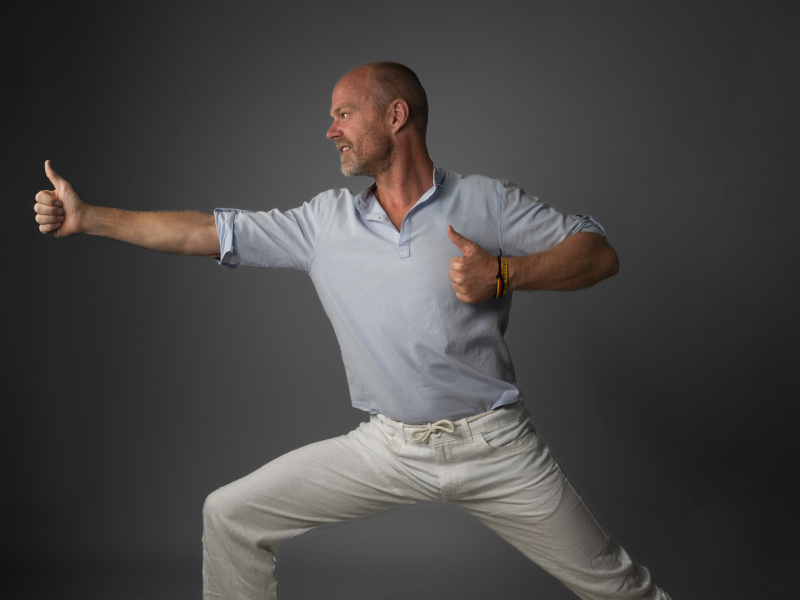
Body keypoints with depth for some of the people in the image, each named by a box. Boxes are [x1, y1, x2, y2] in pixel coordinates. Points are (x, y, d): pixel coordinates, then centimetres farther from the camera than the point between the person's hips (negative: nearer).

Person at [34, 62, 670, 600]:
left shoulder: (485, 201, -4)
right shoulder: (325, 221, 5)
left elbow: (600, 252, -5)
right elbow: (211, 232, 5)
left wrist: (506, 273, -21)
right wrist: (88, 216, 3)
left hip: (492, 446, -3)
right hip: (389, 448, 3)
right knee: (230, 516, 2)